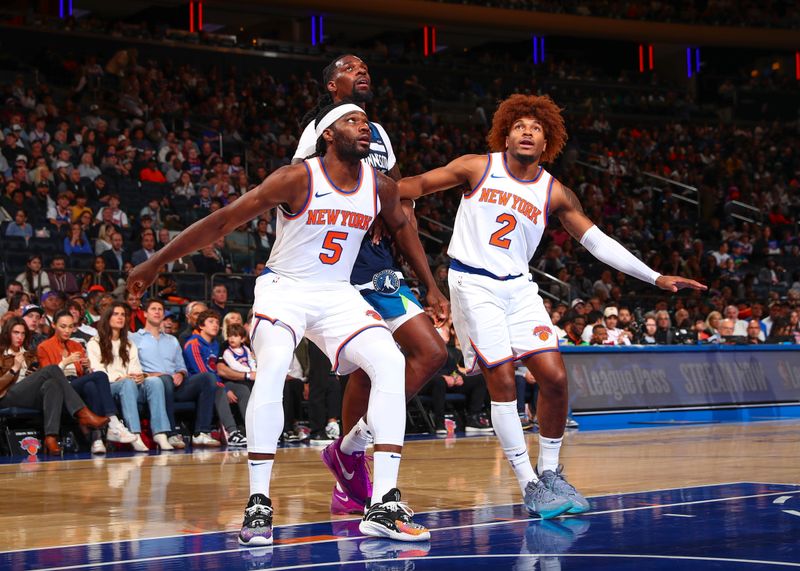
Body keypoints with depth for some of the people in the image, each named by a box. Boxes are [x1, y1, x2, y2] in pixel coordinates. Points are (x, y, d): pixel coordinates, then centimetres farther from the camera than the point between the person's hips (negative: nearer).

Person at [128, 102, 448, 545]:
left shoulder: (380, 186, -3)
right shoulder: (297, 179, -18)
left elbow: (400, 226, 21)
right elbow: (223, 221, -15)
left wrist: (430, 287, 21)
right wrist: (156, 263, -14)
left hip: (338, 294, 5)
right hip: (285, 289, -5)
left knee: (390, 363, -16)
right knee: (273, 367, -31)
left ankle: (383, 506, -16)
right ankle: (258, 504, -24)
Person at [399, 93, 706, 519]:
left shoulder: (554, 193, 4)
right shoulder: (478, 168, -2)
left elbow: (598, 242, 7)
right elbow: (420, 185, 6)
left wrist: (656, 278, 3)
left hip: (518, 288, 4)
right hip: (472, 284, -4)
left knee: (554, 377, -6)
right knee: (502, 382, -11)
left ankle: (550, 473, 12)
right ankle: (529, 486, -3)